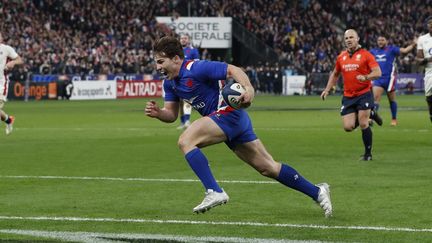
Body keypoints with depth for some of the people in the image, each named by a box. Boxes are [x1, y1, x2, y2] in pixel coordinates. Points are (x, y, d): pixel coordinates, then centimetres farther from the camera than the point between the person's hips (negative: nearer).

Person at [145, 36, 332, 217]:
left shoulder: (196, 68, -17)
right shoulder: (170, 82, 10)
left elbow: (232, 70, -20)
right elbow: (171, 114, 13)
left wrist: (249, 88, -38)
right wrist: (157, 112, -9)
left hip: (229, 113, -9)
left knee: (185, 141, -21)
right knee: (268, 168, 11)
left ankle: (214, 192, -25)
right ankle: (316, 192, 18)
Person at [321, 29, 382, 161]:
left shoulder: (365, 55, -6)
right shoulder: (341, 57, 10)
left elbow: (378, 72, -14)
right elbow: (335, 74, 25)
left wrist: (365, 77, -32)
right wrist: (327, 89, 16)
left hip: (364, 94, -5)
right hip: (348, 96, 5)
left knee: (363, 125, -9)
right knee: (348, 126, -4)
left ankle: (368, 154, 9)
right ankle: (370, 115, 24)